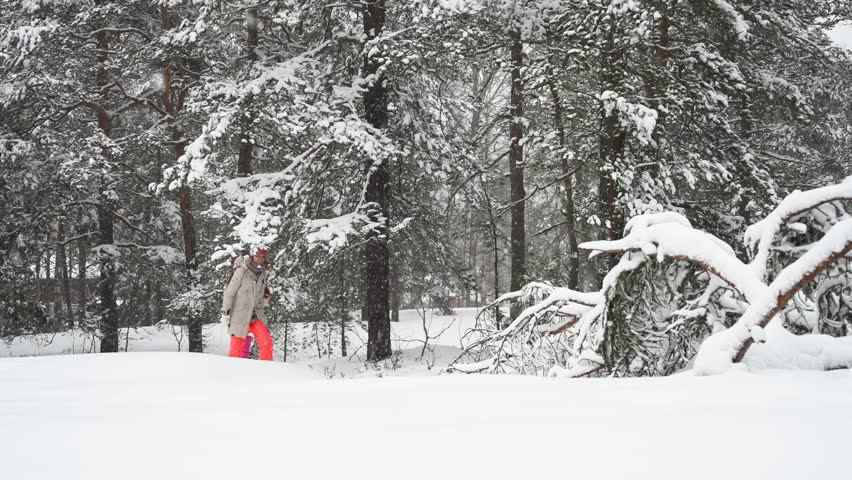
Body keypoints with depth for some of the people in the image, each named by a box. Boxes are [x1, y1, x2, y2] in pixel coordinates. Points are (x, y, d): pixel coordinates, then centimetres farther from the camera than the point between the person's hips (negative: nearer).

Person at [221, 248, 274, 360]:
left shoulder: (262, 273, 5)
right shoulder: (241, 271, -14)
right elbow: (229, 293, -11)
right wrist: (225, 312, -12)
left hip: (256, 315, 5)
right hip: (239, 316, -5)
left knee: (267, 342, -9)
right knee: (237, 348, -3)